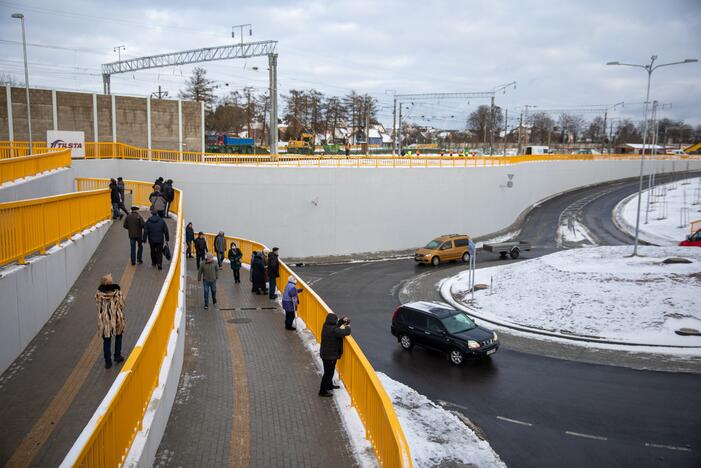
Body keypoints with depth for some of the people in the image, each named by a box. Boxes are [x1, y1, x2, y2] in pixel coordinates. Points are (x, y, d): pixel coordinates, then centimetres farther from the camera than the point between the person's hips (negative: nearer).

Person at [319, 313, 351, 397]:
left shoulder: (326, 326, -2)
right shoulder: (334, 330, -29)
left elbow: (336, 326, 17)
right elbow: (346, 332, -27)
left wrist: (342, 320, 5)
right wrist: (348, 326, -6)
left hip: (325, 353, 9)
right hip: (330, 355, -9)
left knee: (330, 371, 27)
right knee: (328, 373, 4)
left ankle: (329, 385, 46)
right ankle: (323, 391, 15)